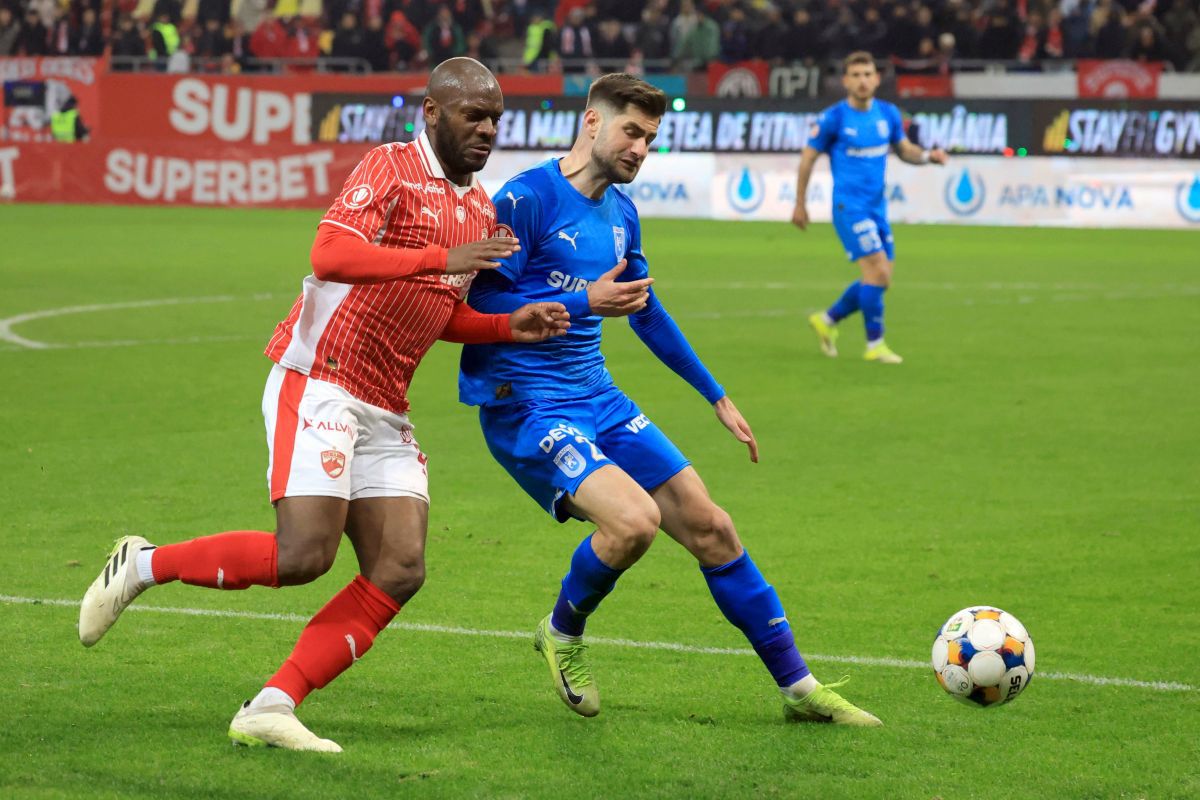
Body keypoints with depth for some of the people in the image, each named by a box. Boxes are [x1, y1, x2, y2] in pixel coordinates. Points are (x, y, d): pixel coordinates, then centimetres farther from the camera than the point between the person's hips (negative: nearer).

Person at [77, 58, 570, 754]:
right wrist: (443, 258, -28)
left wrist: (511, 326, 9)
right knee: (304, 555, -18)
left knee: (400, 570, -6)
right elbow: (331, 254, -24)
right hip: (319, 382, -8)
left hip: (385, 410, 8)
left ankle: (272, 706, -6)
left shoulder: (481, 211, 17)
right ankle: (144, 565, 5)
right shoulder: (392, 167, -8)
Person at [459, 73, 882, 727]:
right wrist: (585, 304, -21)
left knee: (709, 526, 3)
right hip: (522, 404, -8)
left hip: (596, 398, 8)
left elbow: (646, 313, 26)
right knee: (635, 518, -28)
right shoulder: (526, 199, -12)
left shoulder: (621, 215, 12)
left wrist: (717, 397, 30)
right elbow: (479, 307, -16)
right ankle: (562, 634, 3)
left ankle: (798, 689, 13)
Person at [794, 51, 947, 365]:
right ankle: (875, 344, -5)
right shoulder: (834, 118, -9)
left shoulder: (888, 114, 6)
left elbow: (904, 149, 18)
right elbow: (808, 157, 0)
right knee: (877, 270, -16)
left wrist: (927, 156, -5)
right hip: (849, 206, -6)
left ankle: (827, 320, 26)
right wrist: (799, 204, 3)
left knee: (880, 279, 7)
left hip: (877, 207, 6)